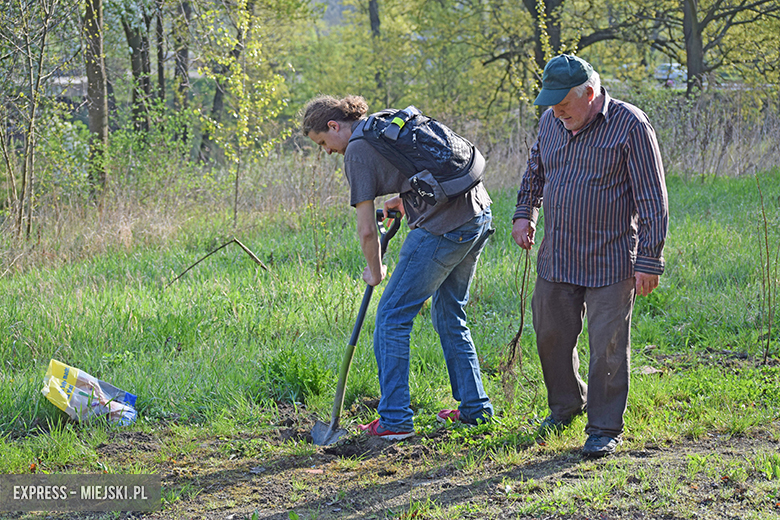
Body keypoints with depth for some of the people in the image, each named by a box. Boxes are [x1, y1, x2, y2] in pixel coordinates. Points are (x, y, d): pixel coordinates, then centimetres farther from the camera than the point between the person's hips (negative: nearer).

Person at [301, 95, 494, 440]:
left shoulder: (357, 150, -4)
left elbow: (367, 230, -3)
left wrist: (374, 271, 13)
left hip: (443, 227, -9)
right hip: (479, 213, 9)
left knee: (392, 316, 0)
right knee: (449, 314, 21)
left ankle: (395, 420, 2)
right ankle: (474, 408, 24)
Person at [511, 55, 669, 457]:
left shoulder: (630, 126, -13)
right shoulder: (551, 121, 4)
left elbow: (652, 200, -12)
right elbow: (535, 169, 26)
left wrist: (649, 260, -14)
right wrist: (524, 213, 15)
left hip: (610, 262, -6)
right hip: (555, 258, 6)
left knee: (607, 347, -1)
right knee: (551, 336, 13)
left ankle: (605, 428, 11)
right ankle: (566, 405, 36)